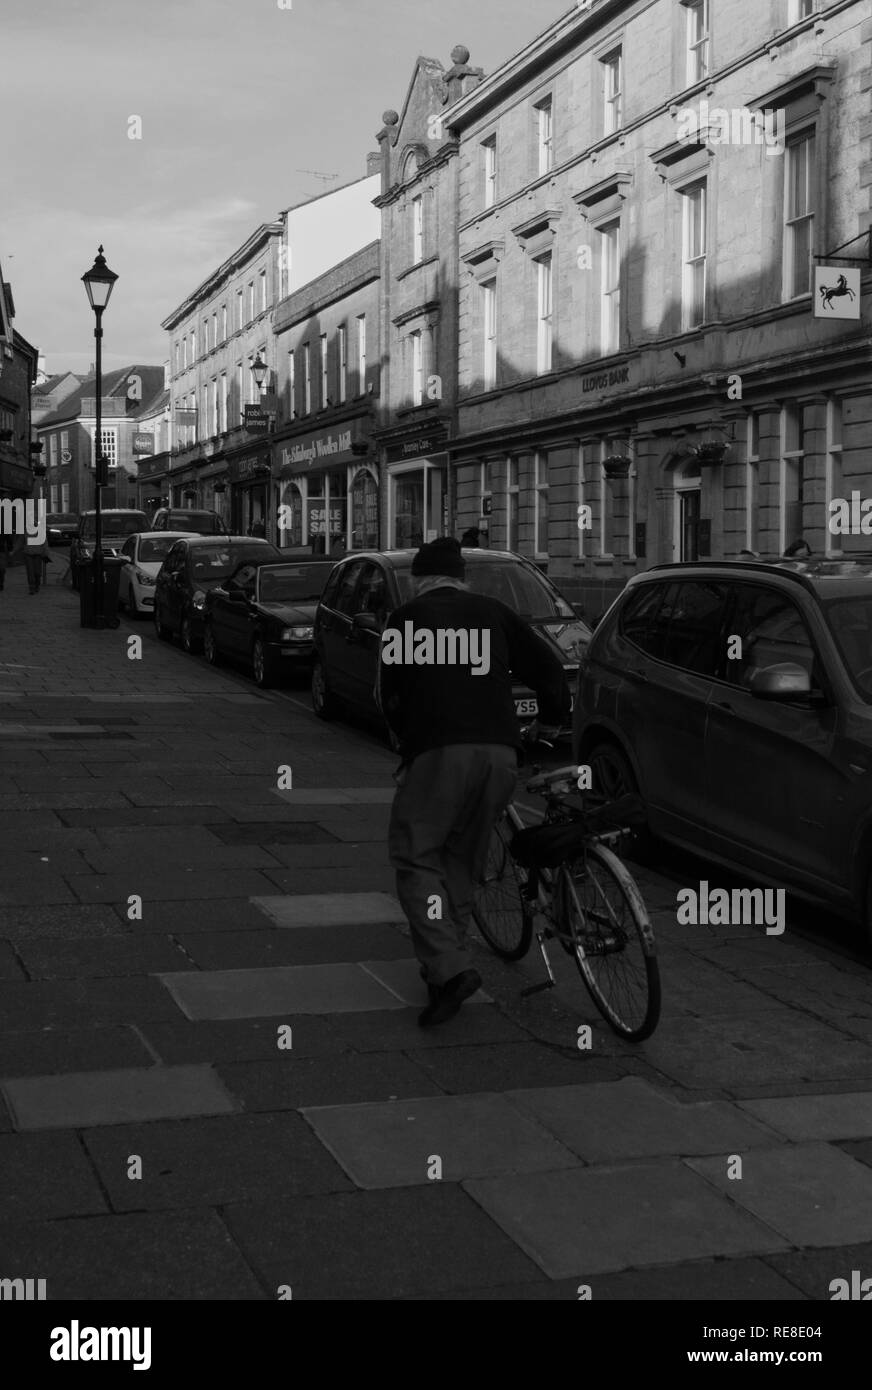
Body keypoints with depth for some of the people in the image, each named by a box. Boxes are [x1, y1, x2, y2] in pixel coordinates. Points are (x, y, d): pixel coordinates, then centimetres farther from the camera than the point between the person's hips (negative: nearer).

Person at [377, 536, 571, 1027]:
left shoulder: (407, 618, 11)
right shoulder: (494, 612, 18)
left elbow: (388, 694, 14)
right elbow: (548, 669, 15)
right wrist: (554, 722, 31)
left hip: (438, 751, -4)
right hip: (501, 751, 4)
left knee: (416, 857, 2)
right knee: (464, 862, 17)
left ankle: (449, 968, -14)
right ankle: (446, 964, 22)